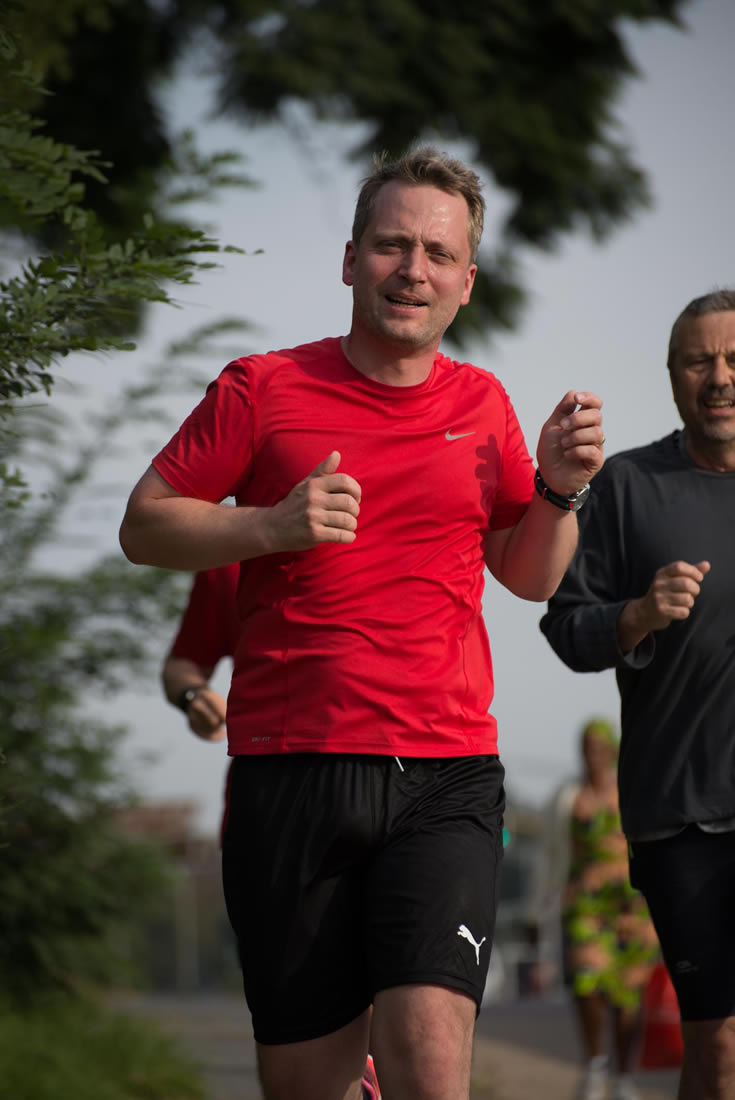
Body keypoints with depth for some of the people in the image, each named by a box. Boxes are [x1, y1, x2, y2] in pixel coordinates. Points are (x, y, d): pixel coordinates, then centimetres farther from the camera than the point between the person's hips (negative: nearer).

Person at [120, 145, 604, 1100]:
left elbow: (529, 576, 22)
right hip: (291, 773, -1)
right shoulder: (262, 390, 4)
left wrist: (561, 491, 2)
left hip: (445, 780, 1)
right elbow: (144, 526, 5)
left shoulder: (481, 404, 13)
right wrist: (273, 527, -11)